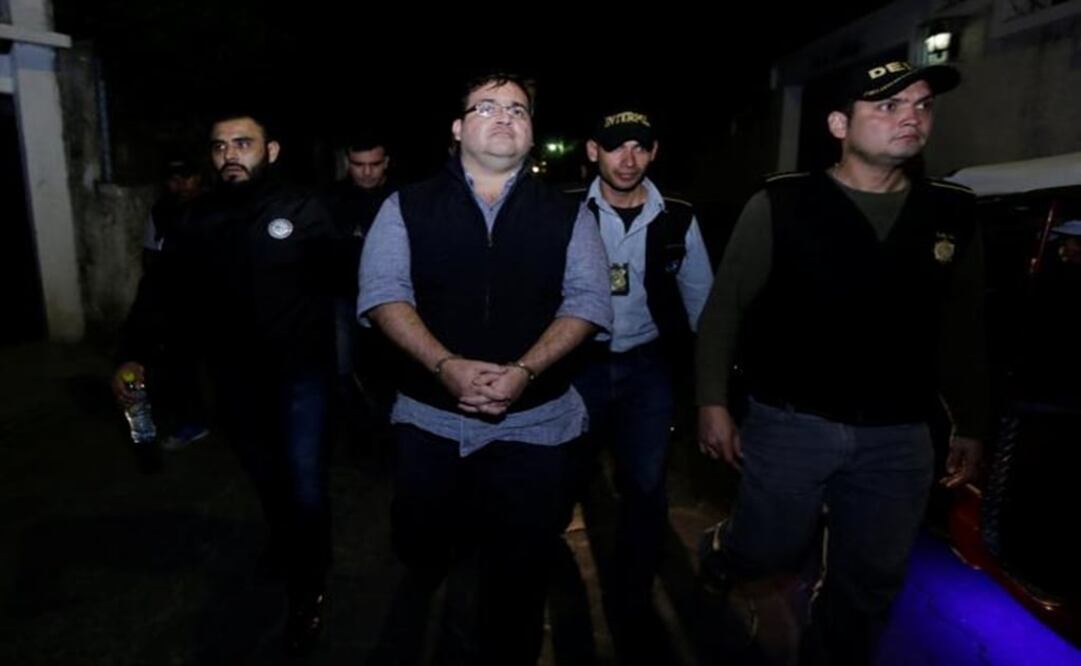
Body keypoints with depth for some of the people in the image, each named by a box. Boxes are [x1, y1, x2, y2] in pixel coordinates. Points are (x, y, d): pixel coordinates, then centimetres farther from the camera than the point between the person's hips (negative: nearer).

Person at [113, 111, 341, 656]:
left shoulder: (303, 212, -8)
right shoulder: (197, 222, 2)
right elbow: (163, 291, 0)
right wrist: (132, 354, -9)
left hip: (299, 370, -4)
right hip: (235, 376, 4)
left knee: (305, 483, -2)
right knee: (264, 474, 21)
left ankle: (307, 591, 21)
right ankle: (284, 540, 51)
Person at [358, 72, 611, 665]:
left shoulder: (567, 215, 4)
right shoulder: (408, 207, 3)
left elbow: (587, 300, -3)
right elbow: (384, 292, -6)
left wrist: (525, 370, -19)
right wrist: (446, 365, -21)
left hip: (533, 421, 0)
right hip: (430, 415, 1)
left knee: (519, 568, 9)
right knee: (420, 545, 17)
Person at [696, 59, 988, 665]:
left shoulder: (954, 212, 4)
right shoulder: (781, 203, -7)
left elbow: (964, 331, 11)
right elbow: (725, 307, -4)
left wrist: (971, 427, 13)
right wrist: (713, 402, -8)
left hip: (900, 437, 4)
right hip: (790, 424, -3)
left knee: (873, 583, 14)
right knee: (771, 552, 9)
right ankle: (720, 550, 44)